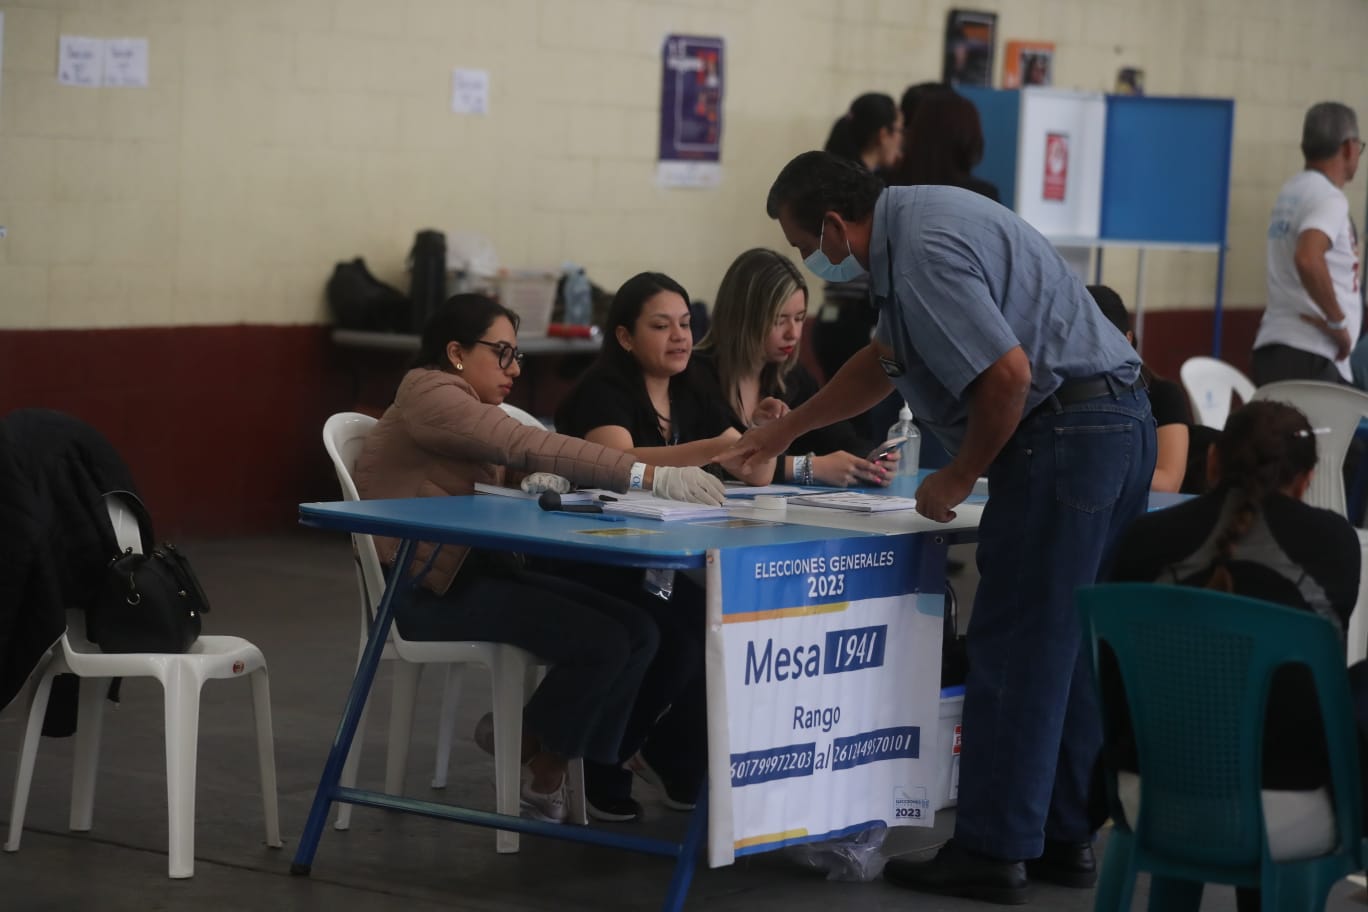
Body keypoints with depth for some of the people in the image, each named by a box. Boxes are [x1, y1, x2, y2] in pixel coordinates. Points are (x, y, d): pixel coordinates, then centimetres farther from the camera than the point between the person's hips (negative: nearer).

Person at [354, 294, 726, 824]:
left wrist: (541, 485, -14)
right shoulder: (430, 395, -14)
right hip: (429, 587, -10)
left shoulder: (475, 409, 18)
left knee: (638, 633, -7)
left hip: (480, 567, 10)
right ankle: (542, 769, 1)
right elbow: (528, 446, -26)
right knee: (600, 642, -21)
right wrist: (652, 477, -33)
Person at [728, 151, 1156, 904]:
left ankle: (994, 851, 0)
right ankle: (1066, 837, 20)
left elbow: (1008, 374, -23)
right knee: (1068, 642, 15)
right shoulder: (914, 224, 17)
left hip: (1065, 436, -10)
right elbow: (885, 360, 31)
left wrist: (958, 479, -9)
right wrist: (783, 432, 37)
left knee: (1015, 647, -4)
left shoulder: (925, 252, -16)